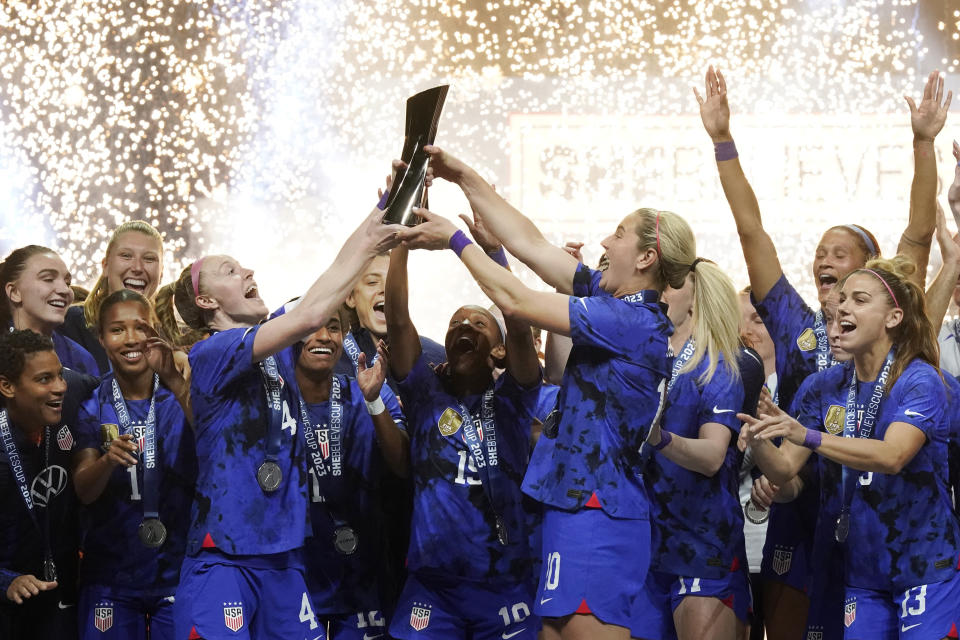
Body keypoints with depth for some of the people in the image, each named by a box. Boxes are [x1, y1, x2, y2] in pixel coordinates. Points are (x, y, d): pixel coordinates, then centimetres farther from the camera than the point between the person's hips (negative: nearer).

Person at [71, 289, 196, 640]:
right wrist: (108, 460, -27)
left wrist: (174, 382, -35)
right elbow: (84, 491, -6)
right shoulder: (93, 404, 1)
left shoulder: (182, 393, -3)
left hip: (178, 569, -1)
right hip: (109, 574, 1)